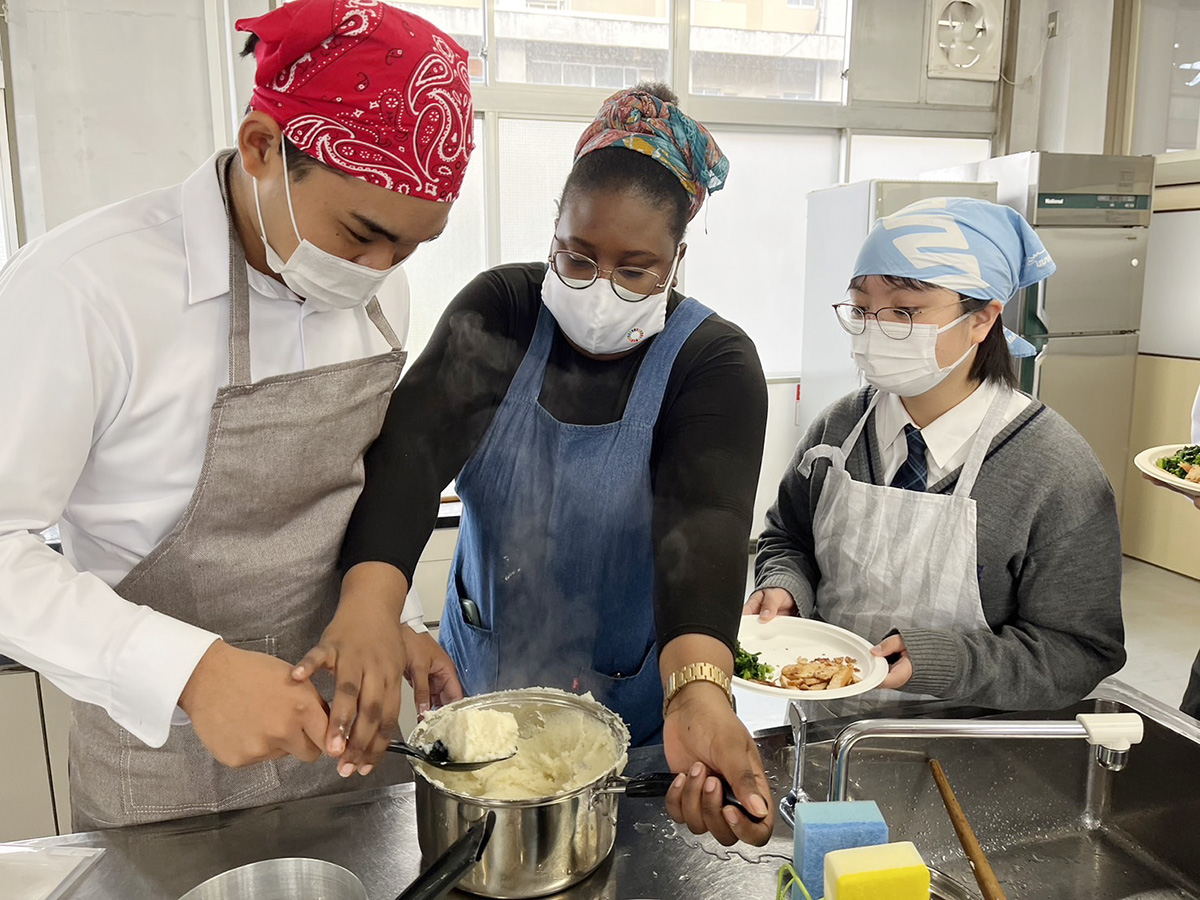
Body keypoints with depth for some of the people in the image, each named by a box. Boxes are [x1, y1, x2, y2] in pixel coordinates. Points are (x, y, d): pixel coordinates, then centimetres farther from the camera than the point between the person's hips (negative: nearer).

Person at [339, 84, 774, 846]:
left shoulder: (716, 362, -16)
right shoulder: (499, 311, -11)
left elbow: (703, 528, -32)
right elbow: (410, 448, -26)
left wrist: (699, 689, -51)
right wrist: (371, 607, -44)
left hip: (632, 702, -2)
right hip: (478, 678, 2)